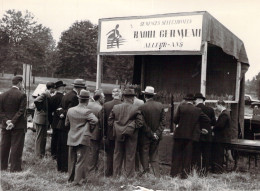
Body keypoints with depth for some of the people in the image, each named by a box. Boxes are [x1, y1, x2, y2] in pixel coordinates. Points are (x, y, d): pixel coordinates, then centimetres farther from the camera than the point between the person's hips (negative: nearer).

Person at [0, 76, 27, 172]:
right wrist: (13, 122, -15)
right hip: (18, 126, -5)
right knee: (16, 147, 2)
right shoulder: (22, 95, -11)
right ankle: (15, 168, 5)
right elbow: (21, 111, -16)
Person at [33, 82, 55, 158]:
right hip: (41, 119, -10)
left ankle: (42, 153, 27)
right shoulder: (45, 94, -17)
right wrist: (40, 110, -20)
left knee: (43, 137, 17)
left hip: (45, 119, 10)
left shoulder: (47, 94, 12)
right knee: (40, 137, 0)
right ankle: (39, 155, 8)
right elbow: (36, 101, -32)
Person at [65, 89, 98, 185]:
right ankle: (78, 180, 4)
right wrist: (88, 123, -4)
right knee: (80, 160, 2)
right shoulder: (87, 112, -13)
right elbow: (95, 121, -23)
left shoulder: (70, 110, 3)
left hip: (71, 139, 5)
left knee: (72, 160, 16)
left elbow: (66, 124, 12)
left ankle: (71, 178, 28)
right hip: (82, 139, -5)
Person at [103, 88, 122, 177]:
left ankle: (108, 173, 19)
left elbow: (103, 121, -2)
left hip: (110, 134, 2)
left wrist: (104, 134, 6)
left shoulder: (106, 105, -6)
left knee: (109, 155, 13)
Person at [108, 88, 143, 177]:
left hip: (118, 135, 3)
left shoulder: (115, 107, -1)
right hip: (131, 136, -3)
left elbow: (110, 122, 2)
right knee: (130, 157, 7)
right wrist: (132, 126, 6)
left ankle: (116, 175, 21)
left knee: (117, 155, 14)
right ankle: (129, 176, 13)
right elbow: (139, 123, -11)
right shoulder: (135, 109, -11)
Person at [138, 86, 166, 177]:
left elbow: (143, 124, -14)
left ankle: (146, 171, 7)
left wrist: (151, 134, -7)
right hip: (156, 137, 4)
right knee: (154, 155, 14)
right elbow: (163, 122, -2)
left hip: (145, 136, -4)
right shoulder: (160, 106, -1)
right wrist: (157, 133, -4)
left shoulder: (142, 107, -14)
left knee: (144, 154, 9)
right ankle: (156, 175, 15)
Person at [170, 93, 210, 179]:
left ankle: (174, 173, 12)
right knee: (187, 155, 10)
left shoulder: (181, 107, -6)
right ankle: (184, 174, 12)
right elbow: (208, 120, 3)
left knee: (176, 154, 9)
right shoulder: (198, 110, -1)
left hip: (179, 134, -1)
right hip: (191, 135, 1)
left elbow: (175, 120, -6)